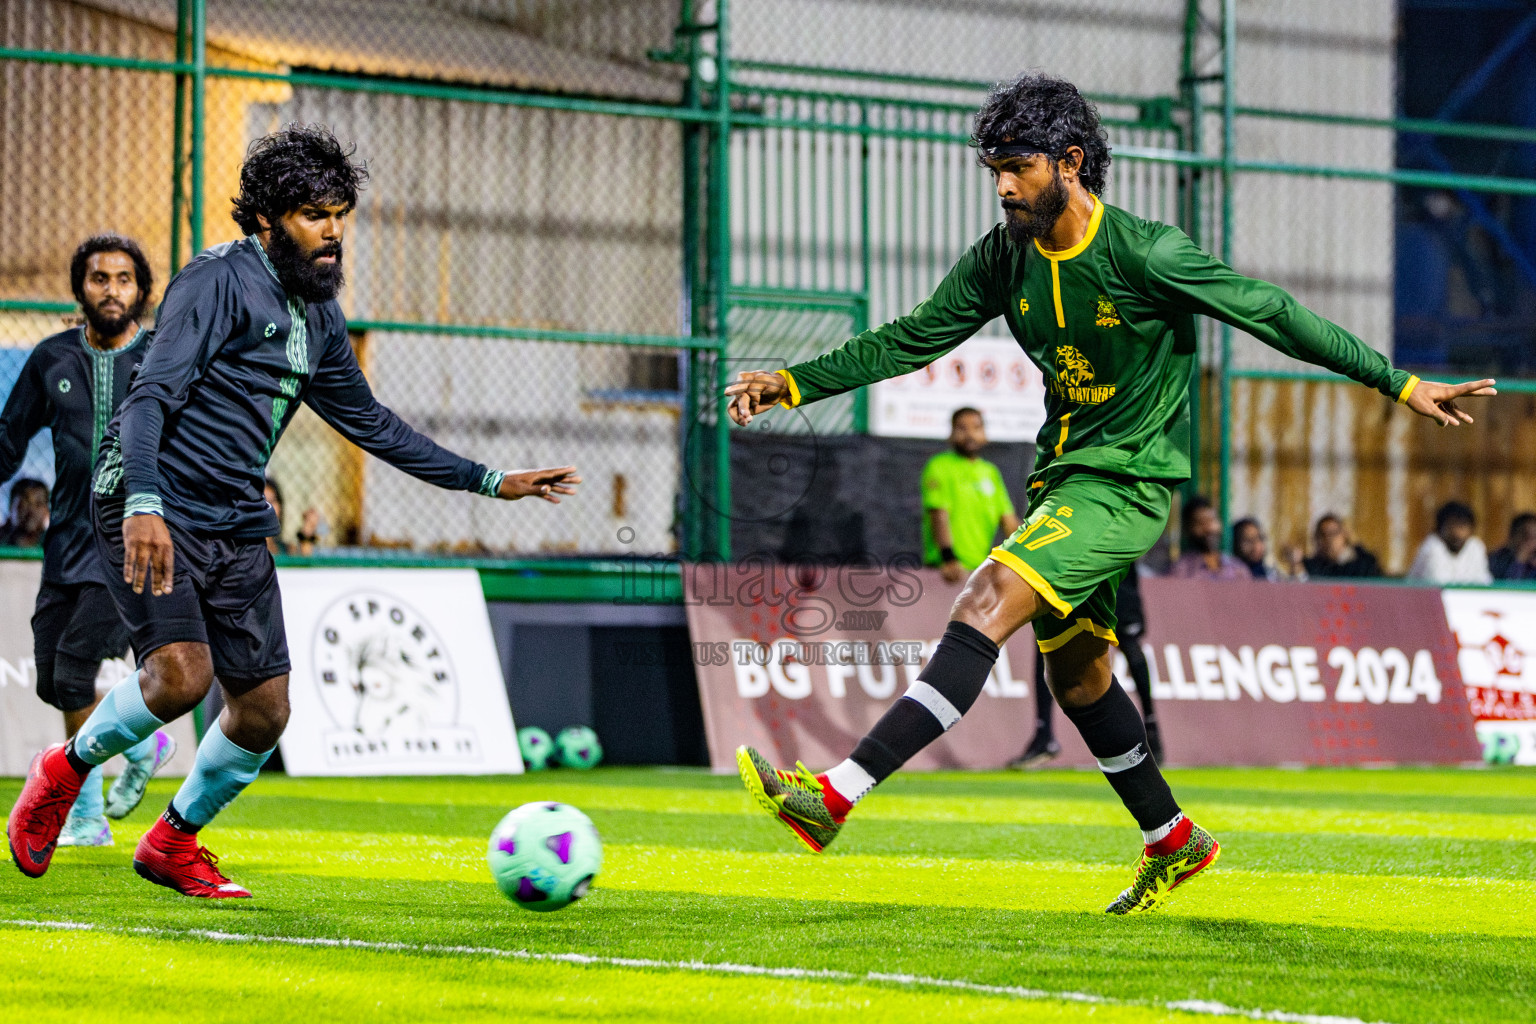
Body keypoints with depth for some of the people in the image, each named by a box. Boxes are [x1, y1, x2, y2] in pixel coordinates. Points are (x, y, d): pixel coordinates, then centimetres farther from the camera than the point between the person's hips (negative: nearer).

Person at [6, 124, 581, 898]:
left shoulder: (318, 318, 16)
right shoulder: (219, 282, -10)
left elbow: (368, 422, 26)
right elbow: (151, 396, -19)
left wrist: (491, 481, 23)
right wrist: (144, 502, -35)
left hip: (237, 528, 8)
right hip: (154, 513, -8)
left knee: (264, 708, 3)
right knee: (181, 675, -24)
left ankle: (174, 842, 25)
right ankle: (65, 771, 4)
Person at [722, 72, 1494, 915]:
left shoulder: (1146, 253, -17)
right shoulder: (1003, 258, 1)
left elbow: (1273, 315, -11)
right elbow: (911, 340, 7)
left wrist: (1399, 384, -10)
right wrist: (794, 385, -2)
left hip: (1128, 484, -8)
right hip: (1060, 474, 8)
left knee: (985, 606, -22)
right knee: (1075, 676, 15)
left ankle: (834, 798, -30)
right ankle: (1174, 842, 34)